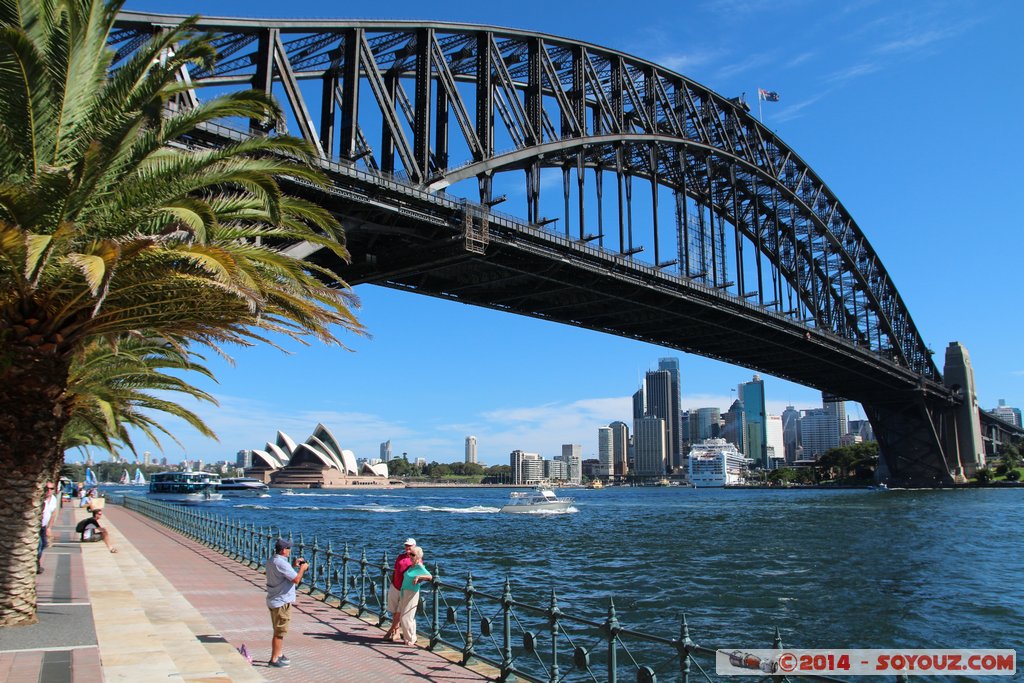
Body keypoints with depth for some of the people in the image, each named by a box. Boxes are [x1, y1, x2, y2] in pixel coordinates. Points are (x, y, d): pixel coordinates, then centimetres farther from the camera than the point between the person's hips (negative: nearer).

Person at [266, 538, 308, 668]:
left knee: (279, 631, 21)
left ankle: (279, 655, 31)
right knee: (280, 632, -2)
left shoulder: (272, 561, 8)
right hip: (282, 602, -10)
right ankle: (274, 659, 4)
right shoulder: (282, 563, -23)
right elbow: (296, 580, -23)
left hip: (274, 600, 10)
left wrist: (294, 566, 15)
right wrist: (302, 569, -7)